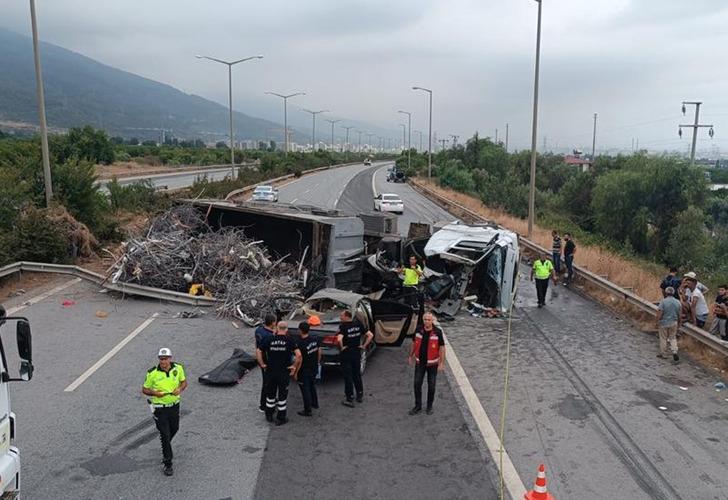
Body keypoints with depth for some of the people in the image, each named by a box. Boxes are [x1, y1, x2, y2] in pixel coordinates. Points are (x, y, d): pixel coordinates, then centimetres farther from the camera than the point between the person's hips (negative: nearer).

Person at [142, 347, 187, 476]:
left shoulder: (178, 368, -8)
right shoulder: (152, 373, -18)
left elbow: (184, 381, 7)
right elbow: (144, 389, -6)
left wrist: (180, 389, -14)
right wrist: (155, 393, -25)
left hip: (174, 405, 4)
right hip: (159, 408, -4)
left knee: (174, 429, 22)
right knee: (165, 434, -2)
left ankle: (165, 446, 55)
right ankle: (168, 464, 10)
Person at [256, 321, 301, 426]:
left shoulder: (269, 339, -3)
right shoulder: (289, 341, -10)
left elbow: (258, 352, -6)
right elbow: (298, 355, -20)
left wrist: (262, 364, 1)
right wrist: (294, 366, -8)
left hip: (270, 372, 2)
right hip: (284, 373, -2)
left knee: (270, 394, 18)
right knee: (282, 395, 10)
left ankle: (269, 416, 30)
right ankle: (281, 418, 17)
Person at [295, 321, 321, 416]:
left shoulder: (300, 344, -25)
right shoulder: (315, 339, -6)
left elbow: (299, 360, -21)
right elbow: (319, 352, 4)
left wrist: (295, 372, -11)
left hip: (304, 371, -7)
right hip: (314, 368, 7)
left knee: (305, 390, 4)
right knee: (312, 386, 27)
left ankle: (307, 411, 11)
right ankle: (315, 404, 42)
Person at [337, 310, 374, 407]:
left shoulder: (343, 326, -19)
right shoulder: (358, 324, -1)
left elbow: (339, 339, -35)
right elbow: (370, 335, 0)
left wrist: (341, 347, -18)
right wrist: (364, 346, 4)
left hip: (346, 354, -6)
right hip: (357, 353, 6)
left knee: (348, 377, 3)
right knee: (357, 375, 19)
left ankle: (350, 400, 9)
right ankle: (360, 396, 29)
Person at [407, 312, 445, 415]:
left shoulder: (438, 332, -16)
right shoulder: (418, 330, -7)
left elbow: (442, 347, -11)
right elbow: (414, 343, 8)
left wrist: (442, 363, -13)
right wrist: (410, 356, 12)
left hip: (432, 363, -2)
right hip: (420, 362, 3)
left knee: (431, 386, 9)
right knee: (417, 384, 6)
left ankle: (429, 407, 26)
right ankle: (418, 406, 21)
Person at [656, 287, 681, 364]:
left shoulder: (663, 301, -16)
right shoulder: (678, 302, -1)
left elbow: (660, 313, -17)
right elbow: (679, 314, 6)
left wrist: (657, 322, -5)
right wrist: (678, 323, 19)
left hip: (664, 323, -4)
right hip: (674, 323, 4)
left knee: (663, 338, 10)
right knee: (673, 338, 16)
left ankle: (663, 354, 19)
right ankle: (674, 352, -1)